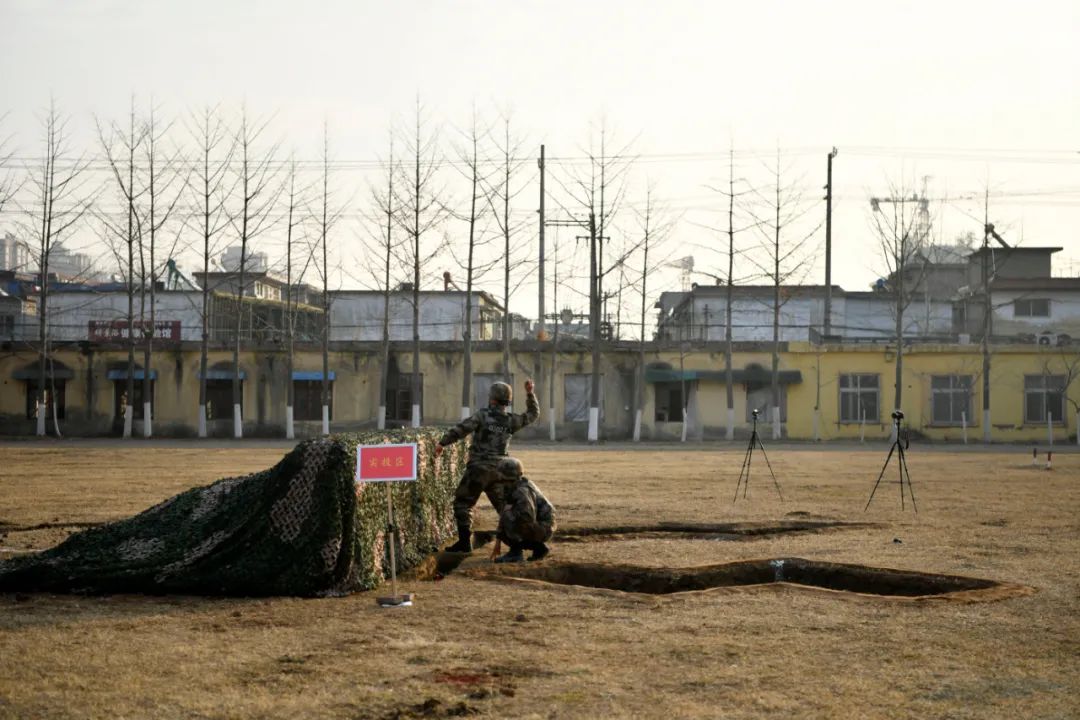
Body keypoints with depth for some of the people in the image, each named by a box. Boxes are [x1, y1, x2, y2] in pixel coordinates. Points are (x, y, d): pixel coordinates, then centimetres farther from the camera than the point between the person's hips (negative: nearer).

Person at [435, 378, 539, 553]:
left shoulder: (483, 416, -9)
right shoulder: (511, 420, 4)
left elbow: (460, 429, -15)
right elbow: (533, 414, 18)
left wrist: (442, 443, -8)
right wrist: (530, 394, 16)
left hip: (478, 468, -5)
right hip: (498, 470, 5)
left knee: (463, 503, 2)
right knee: (504, 505, 16)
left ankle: (465, 542, -5)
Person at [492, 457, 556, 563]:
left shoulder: (522, 491, -23)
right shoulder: (516, 488, 8)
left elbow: (528, 518, -35)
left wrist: (510, 510, -17)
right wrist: (498, 541, 12)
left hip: (542, 529, -10)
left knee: (508, 517, -20)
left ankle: (516, 552, -12)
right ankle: (539, 547, 11)